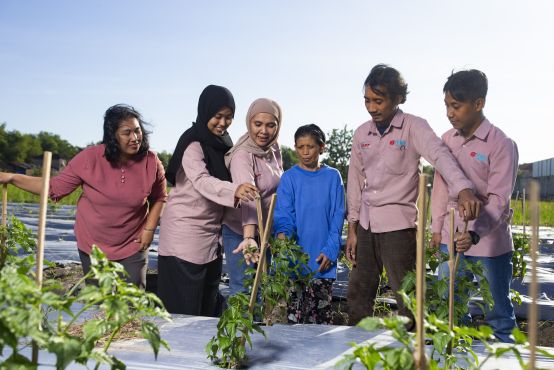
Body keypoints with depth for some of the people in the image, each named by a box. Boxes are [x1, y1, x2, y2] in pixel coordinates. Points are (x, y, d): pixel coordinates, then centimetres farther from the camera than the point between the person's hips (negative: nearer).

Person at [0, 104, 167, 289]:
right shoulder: (90, 158, -15)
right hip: (93, 246, 1)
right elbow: (55, 187, -7)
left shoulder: (151, 162, -13)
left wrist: (150, 228, -8)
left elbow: (159, 198, 4)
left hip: (133, 247, 0)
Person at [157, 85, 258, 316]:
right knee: (184, 308, -4)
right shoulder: (193, 144, -14)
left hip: (212, 233, 8)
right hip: (185, 231, -8)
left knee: (209, 308, 12)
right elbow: (202, 181, -31)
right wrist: (234, 190, -48)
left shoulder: (223, 143, 10)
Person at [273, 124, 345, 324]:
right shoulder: (289, 178, 2)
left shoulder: (332, 177, 5)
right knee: (296, 314, 1)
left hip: (323, 257, 1)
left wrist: (330, 249, -8)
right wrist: (283, 233, -28)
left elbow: (338, 215, 2)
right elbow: (283, 213, -7)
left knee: (322, 313, 7)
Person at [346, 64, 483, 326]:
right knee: (357, 295, 12)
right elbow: (355, 182, 12)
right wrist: (352, 228, 10)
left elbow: (440, 155, -24)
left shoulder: (413, 127, -6)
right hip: (366, 224, 5)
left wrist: (464, 190, -43)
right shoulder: (361, 134, 9)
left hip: (398, 225, -5)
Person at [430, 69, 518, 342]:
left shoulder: (501, 144, -12)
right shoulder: (447, 139, 4)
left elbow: (499, 198, -17)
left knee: (498, 310, 8)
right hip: (452, 237, 5)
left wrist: (475, 234, -29)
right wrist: (437, 228, 11)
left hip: (489, 240, -5)